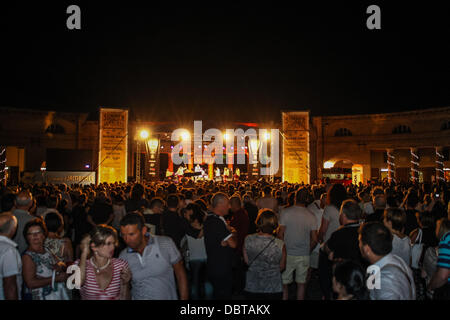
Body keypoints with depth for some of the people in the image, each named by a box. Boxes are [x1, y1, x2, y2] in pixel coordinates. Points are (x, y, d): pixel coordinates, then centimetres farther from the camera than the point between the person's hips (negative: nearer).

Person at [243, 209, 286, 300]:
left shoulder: (248, 240, -18)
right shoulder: (280, 245, -22)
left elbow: (247, 261, -3)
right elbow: (282, 267, -5)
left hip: (252, 288, 1)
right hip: (274, 289, -1)